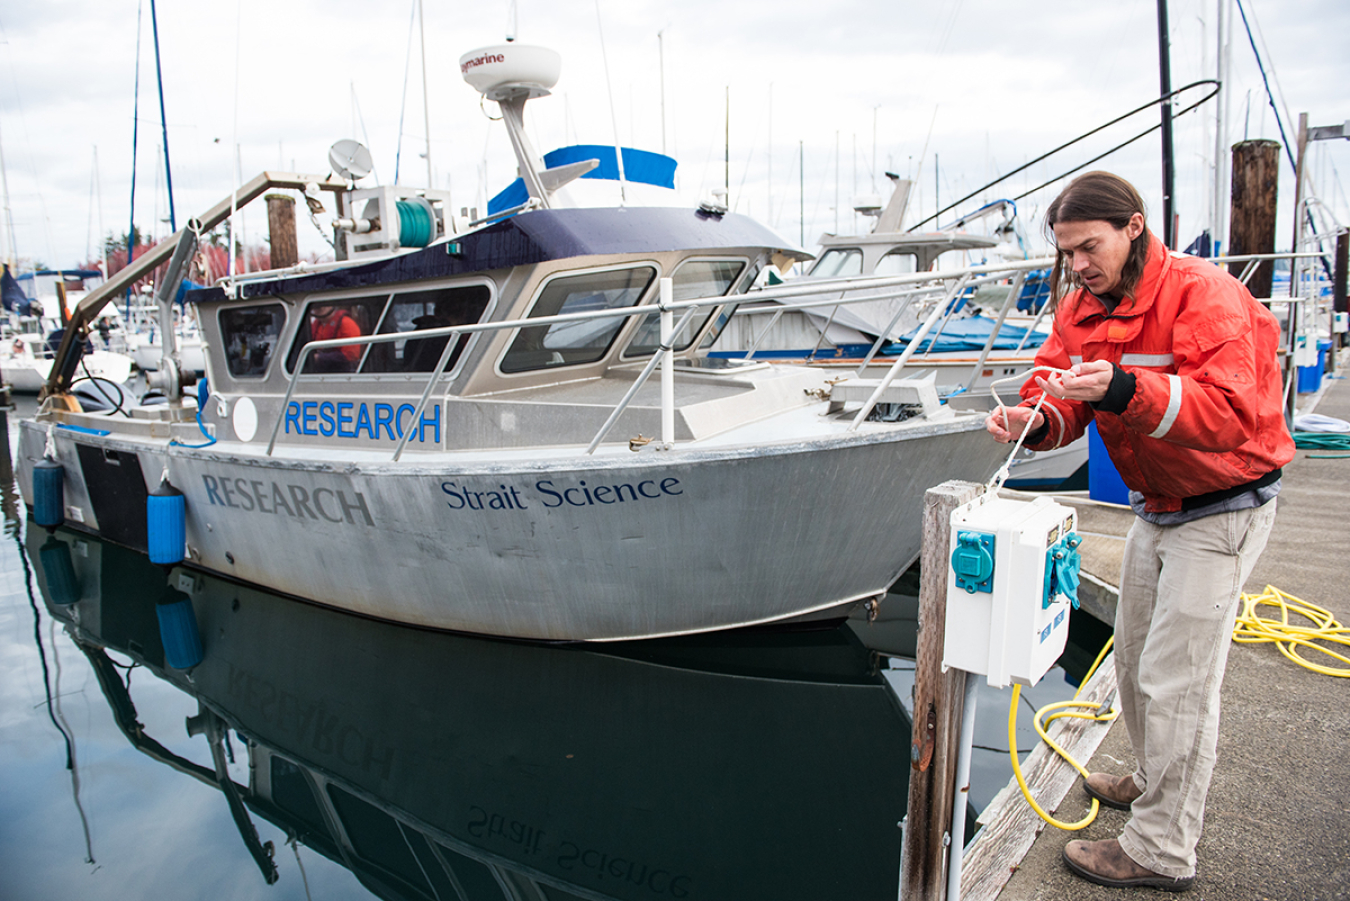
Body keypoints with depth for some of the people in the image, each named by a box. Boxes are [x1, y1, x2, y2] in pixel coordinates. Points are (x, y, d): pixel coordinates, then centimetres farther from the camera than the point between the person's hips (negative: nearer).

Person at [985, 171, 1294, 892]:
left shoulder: (1202, 294, -24)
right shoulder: (1081, 304, 1)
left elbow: (1229, 412, -35)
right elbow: (1058, 382, -4)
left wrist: (1125, 392, -49)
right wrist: (1036, 418, -28)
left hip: (1222, 509, -8)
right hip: (1156, 504, 8)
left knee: (1176, 679, -5)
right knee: (1134, 657, 19)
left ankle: (1163, 852, 10)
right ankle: (1158, 783, 41)